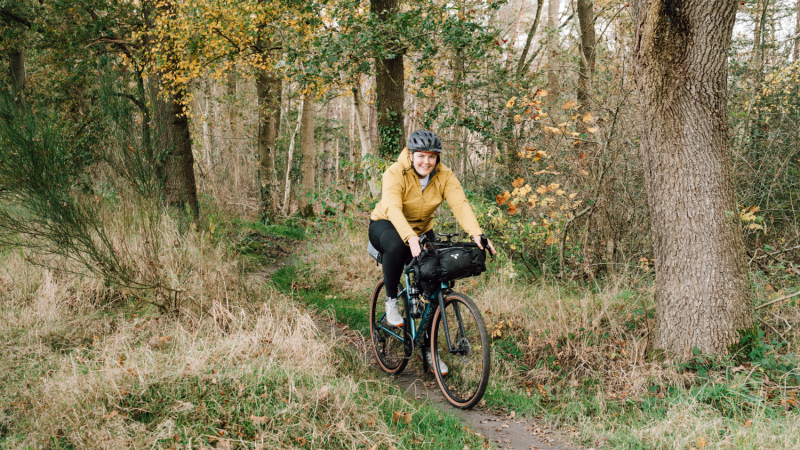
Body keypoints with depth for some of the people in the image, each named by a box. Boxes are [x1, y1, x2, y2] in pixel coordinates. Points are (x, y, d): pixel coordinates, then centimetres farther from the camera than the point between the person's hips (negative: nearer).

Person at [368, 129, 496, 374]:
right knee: (396, 246, -40)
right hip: (386, 226, -4)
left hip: (422, 230, 4)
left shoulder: (444, 175, -14)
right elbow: (393, 209, -39)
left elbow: (460, 204, -28)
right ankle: (391, 301, -17)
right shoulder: (395, 173, -25)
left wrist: (476, 233, -46)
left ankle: (428, 349, 7)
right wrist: (411, 238, -56)